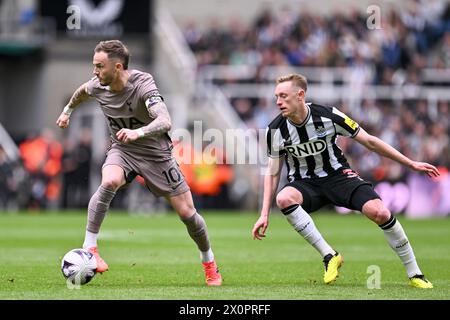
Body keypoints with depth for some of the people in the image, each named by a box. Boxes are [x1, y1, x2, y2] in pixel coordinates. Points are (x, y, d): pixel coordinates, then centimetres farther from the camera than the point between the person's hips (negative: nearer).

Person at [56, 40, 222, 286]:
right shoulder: (97, 86, -12)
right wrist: (67, 111, 29)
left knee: (187, 212, -1)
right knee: (110, 181, -33)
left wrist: (138, 132, -60)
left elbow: (165, 121, -43)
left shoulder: (143, 85, -29)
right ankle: (89, 247, -26)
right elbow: (83, 91, 15)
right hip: (121, 150, 3)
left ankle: (209, 262, 25)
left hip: (155, 153, -2)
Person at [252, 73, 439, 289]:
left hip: (338, 176, -1)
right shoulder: (276, 130, -10)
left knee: (379, 212, -25)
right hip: (305, 184, 1)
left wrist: (411, 164, -4)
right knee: (283, 198, -34)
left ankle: (415, 274, -8)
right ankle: (329, 256, -25)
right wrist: (265, 214, -4)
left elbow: (369, 142, -6)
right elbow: (272, 173, 2)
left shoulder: (328, 116, -16)